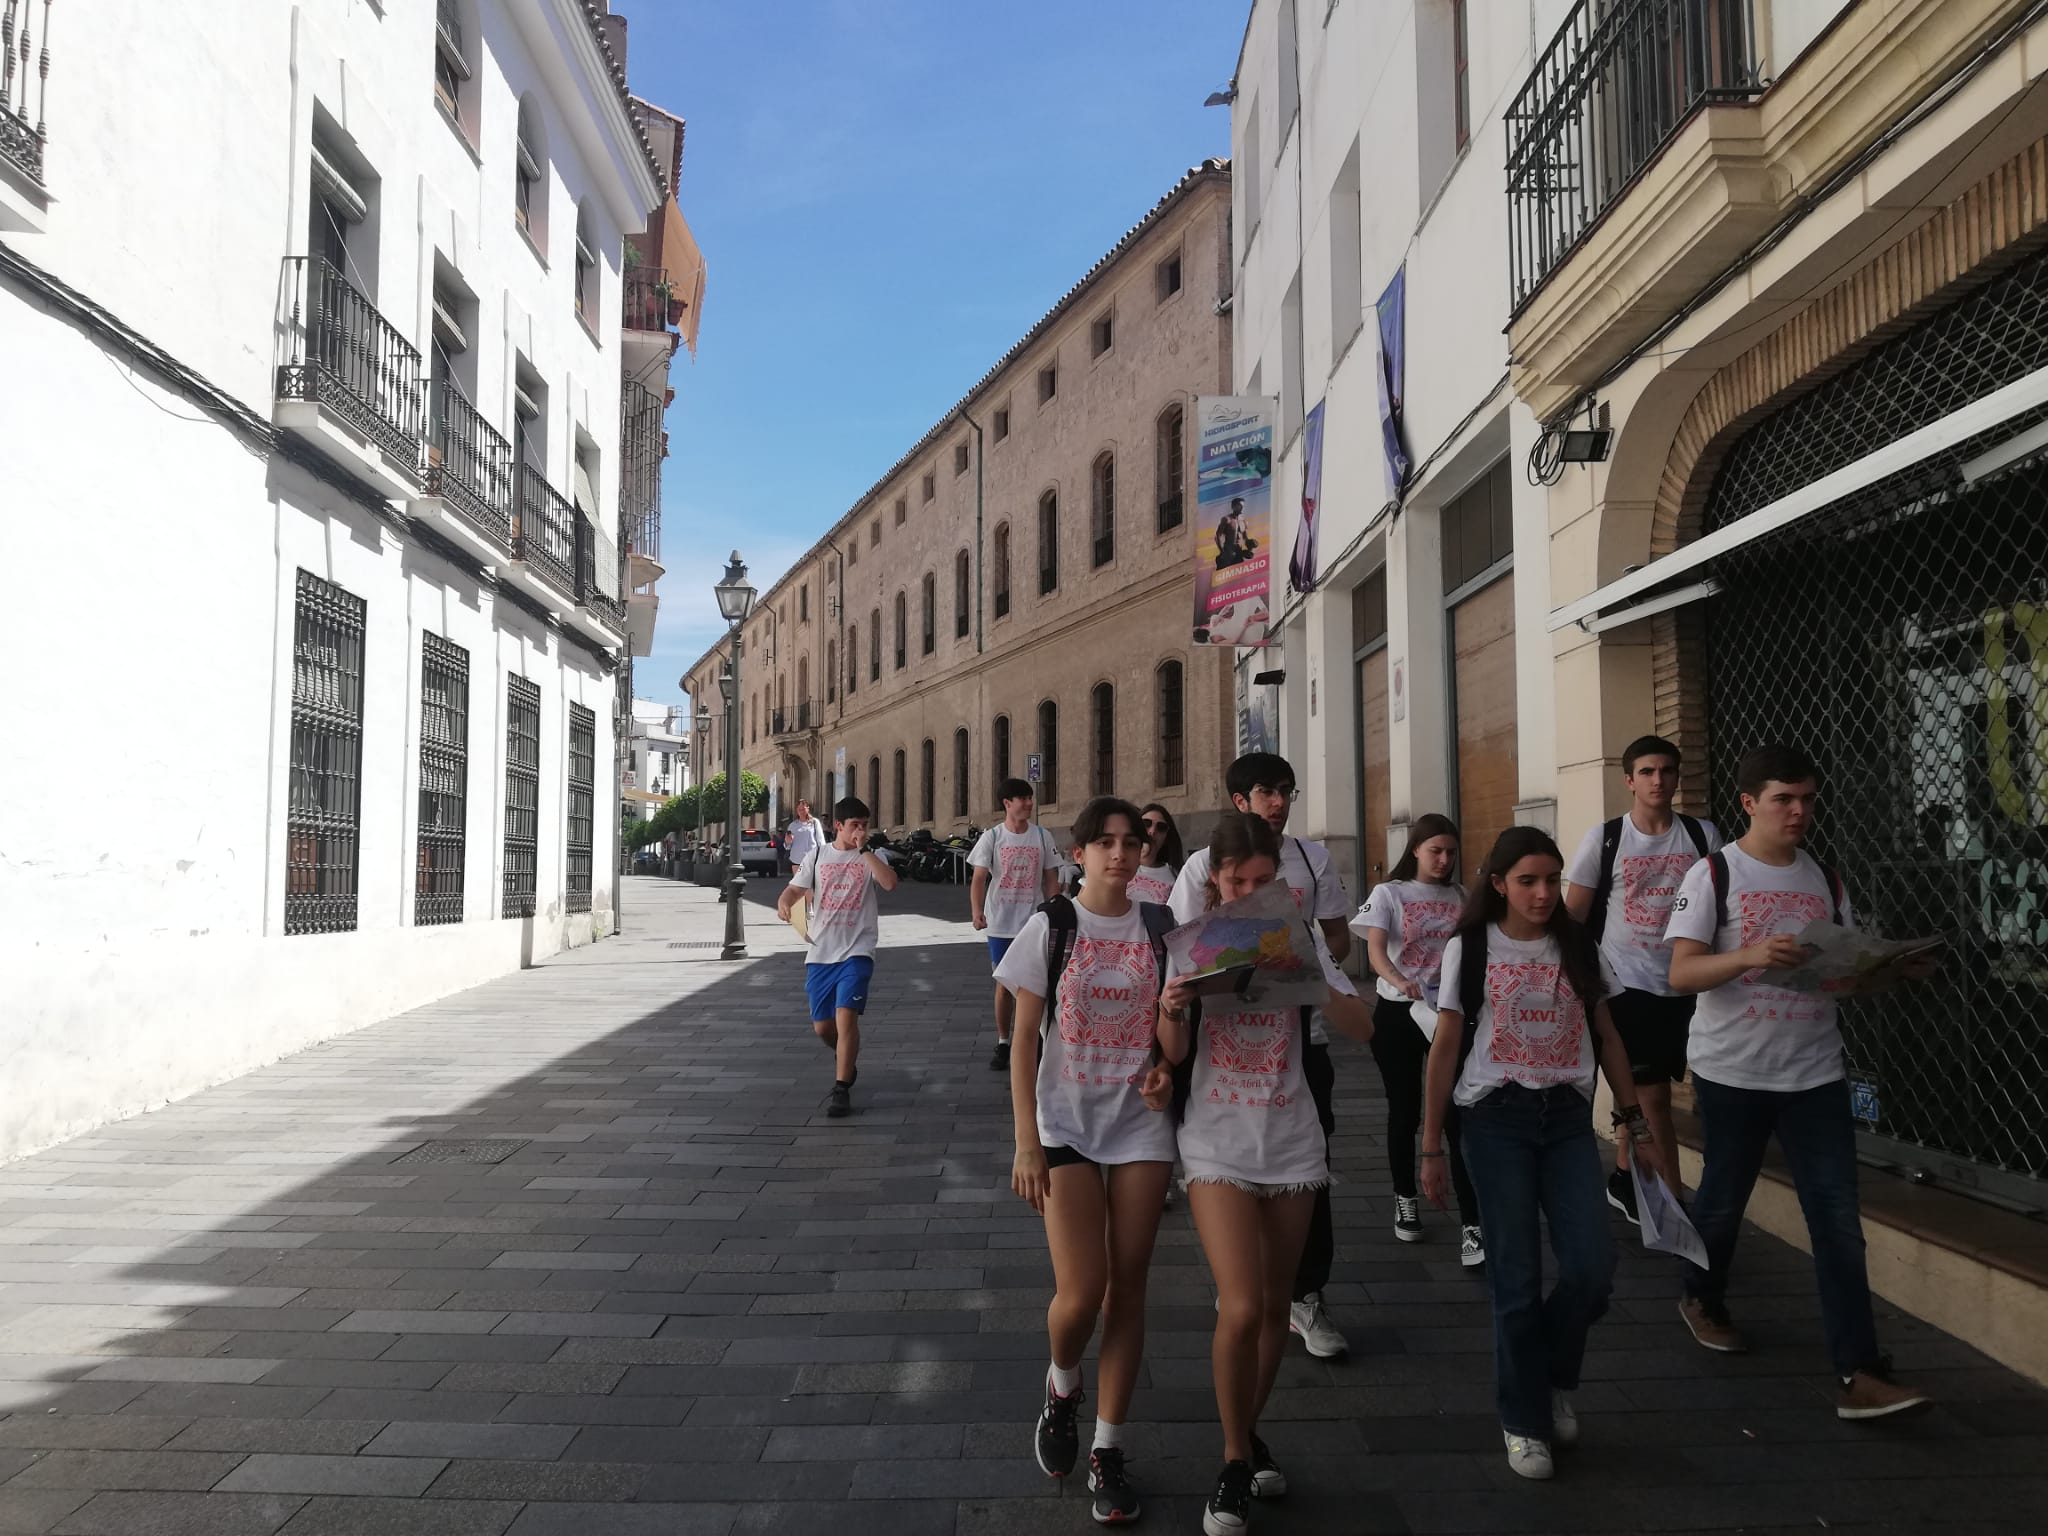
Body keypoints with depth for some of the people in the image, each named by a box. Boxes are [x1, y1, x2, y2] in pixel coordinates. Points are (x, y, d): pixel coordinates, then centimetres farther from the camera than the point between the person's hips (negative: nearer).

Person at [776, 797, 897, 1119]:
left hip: (856, 951, -3)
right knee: (822, 1026, 10)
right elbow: (795, 889, 6)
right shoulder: (818, 856, 8)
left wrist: (863, 850, -15)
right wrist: (784, 903, -17)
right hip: (820, 952, 3)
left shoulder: (872, 857, 1)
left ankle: (842, 1089, -9)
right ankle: (847, 1059, 41)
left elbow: (890, 883, -18)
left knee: (846, 1016, -17)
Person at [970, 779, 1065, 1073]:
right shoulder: (992, 837, -2)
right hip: (1000, 924, -1)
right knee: (1004, 984, 6)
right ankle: (1002, 1043, 17)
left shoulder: (1042, 836, 3)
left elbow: (1051, 880, 7)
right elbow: (979, 878, -6)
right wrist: (977, 911, -22)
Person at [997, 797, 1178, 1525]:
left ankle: (1108, 1451, 19)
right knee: (1081, 1292, -8)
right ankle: (1062, 1386, 26)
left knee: (1127, 1288, 5)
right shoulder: (1051, 927, -4)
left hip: (1142, 1126, 2)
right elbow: (1024, 1040, -4)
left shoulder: (1159, 929, 2)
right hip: (1066, 1125, -2)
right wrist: (1026, 1142, -9)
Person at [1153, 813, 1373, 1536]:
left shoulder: (1298, 937, 0)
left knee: (1275, 1306, 13)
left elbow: (1361, 1028, -5)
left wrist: (1311, 983, -23)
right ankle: (1234, 1464, 9)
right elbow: (1174, 1051, -2)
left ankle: (1249, 1433, 36)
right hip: (1217, 1144, -3)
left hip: (1291, 1143, 3)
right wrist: (1170, 1011, -24)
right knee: (1241, 1308, -12)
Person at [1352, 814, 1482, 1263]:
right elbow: (1375, 951, -17)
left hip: (1449, 1012, 2)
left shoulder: (1460, 897, 7)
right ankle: (1405, 1199, 31)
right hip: (1397, 1012, -2)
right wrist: (1401, 982, -36)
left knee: (1459, 1114, -7)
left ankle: (1470, 1226, -6)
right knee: (1404, 1111, 10)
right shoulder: (1389, 894, -4)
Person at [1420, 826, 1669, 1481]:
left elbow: (1607, 1038, 14)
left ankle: (1554, 1378, 25)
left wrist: (1635, 1125, 9)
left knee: (1592, 1268, -5)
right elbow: (1446, 1048, 0)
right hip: (1497, 1116, -3)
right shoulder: (1469, 949, -1)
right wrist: (1431, 1147, -2)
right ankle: (1524, 1421, 19)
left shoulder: (1579, 948, 8)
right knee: (1517, 1278, 1)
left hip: (1568, 1116, 3)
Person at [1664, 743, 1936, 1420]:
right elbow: (1680, 974, -15)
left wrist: (1899, 969, -9)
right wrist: (1749, 955, -32)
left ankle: (1859, 1376, -1)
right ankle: (1702, 1300, 38)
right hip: (1733, 1071, -4)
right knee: (1724, 1197, 13)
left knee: (1838, 1219, -2)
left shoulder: (1825, 880, 9)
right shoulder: (1713, 875, -8)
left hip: (1816, 1073, 4)